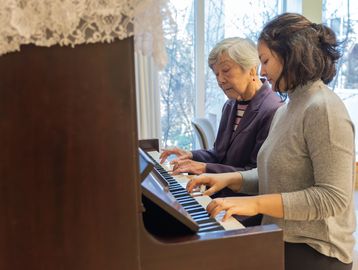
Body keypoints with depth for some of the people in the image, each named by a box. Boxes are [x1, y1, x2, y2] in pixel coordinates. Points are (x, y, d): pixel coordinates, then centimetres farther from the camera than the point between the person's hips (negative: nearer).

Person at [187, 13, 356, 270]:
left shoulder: (323, 109, -18)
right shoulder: (286, 110, 11)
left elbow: (334, 198, -23)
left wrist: (257, 204, -25)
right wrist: (228, 178, 1)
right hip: (282, 242, 8)